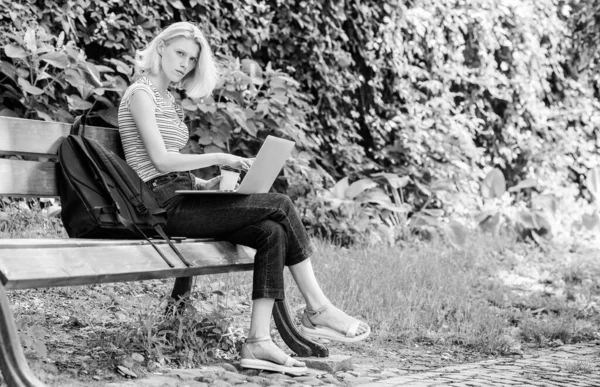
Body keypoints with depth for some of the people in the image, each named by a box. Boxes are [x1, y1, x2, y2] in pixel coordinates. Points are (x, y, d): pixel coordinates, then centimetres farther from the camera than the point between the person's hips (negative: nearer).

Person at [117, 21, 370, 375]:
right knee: (280, 206, -16)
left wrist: (206, 184, 5)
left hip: (181, 201, 8)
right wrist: (218, 158, -14)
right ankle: (318, 310, -9)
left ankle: (259, 340, -19)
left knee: (272, 232, -14)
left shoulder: (168, 101, 24)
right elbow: (160, 160, -15)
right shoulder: (141, 93, -4)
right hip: (165, 206, -8)